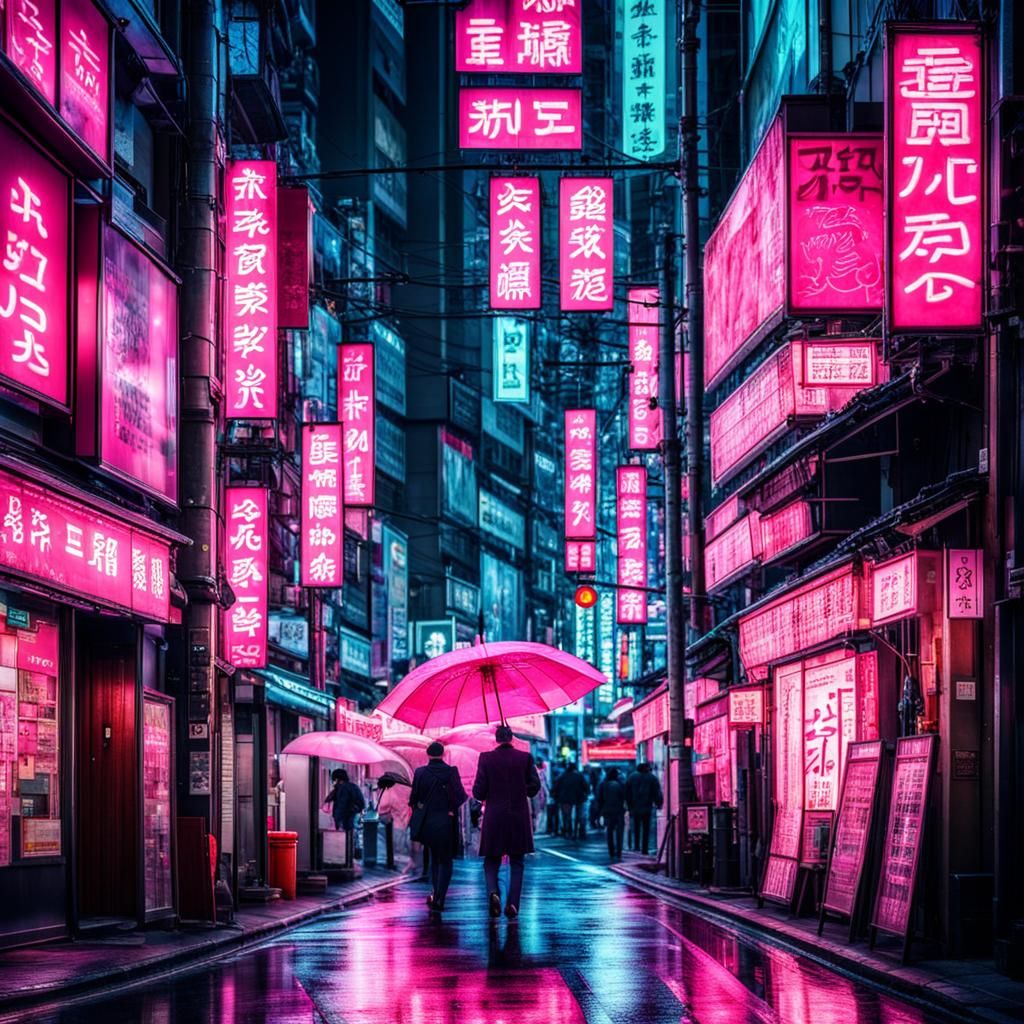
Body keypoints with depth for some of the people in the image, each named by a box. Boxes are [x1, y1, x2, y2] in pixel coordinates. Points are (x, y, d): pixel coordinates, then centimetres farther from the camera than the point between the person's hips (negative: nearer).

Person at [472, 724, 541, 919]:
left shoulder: (486, 758, -5)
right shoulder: (525, 758, -3)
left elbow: (478, 791, -6)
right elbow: (535, 786, -1)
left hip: (494, 817, -1)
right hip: (519, 817, 1)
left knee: (491, 861, 10)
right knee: (517, 863, 11)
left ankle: (493, 891, -17)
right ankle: (513, 903, 0)